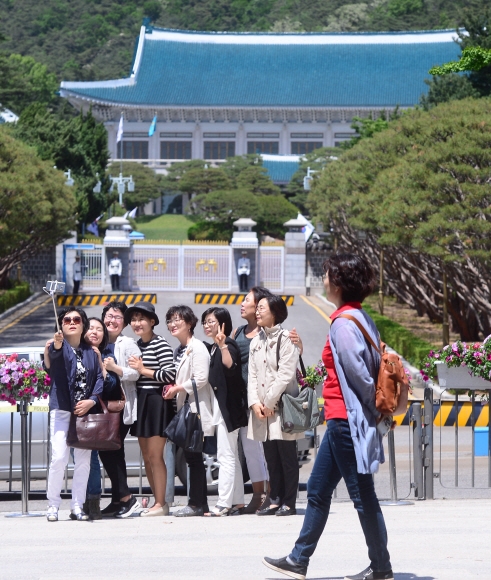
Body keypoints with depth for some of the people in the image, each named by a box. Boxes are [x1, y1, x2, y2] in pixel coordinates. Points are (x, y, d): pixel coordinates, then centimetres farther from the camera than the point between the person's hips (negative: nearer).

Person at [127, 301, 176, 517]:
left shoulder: (160, 344, -11)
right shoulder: (136, 345, 14)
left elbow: (170, 374, -19)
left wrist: (144, 370, -13)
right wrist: (132, 368, 3)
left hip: (156, 402, -8)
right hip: (140, 402, 8)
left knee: (155, 456, -6)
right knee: (146, 457, 10)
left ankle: (160, 504, -1)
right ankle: (158, 500, 18)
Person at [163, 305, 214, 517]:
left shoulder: (197, 348, -10)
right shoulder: (179, 351, 19)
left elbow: (201, 379, -17)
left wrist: (178, 388, -11)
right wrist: (172, 389, 7)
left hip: (196, 410, -9)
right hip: (183, 409, 9)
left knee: (194, 457, -7)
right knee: (191, 457, 9)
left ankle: (196, 503, -4)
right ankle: (201, 503, 13)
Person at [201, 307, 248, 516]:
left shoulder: (228, 344, -10)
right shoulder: (211, 348, 16)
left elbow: (231, 366, -30)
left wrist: (223, 345, -40)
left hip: (228, 407, -10)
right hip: (219, 407, 10)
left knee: (226, 456, -11)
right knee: (231, 456, 11)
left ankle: (224, 503, -12)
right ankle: (237, 502, 14)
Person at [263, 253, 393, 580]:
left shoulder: (344, 323, -17)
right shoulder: (360, 317, 12)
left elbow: (358, 372, -20)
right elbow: (376, 364, 12)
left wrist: (373, 408, -6)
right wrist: (376, 407, 12)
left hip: (346, 420, -10)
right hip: (342, 420, 10)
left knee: (362, 495, -1)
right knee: (318, 491, 15)